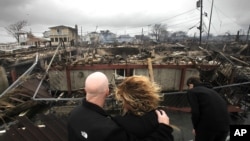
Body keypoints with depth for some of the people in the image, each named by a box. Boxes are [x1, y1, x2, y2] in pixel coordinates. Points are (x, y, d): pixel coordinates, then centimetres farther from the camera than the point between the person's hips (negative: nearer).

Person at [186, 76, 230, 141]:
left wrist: (195, 127, 7)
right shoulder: (211, 90, 24)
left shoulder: (192, 91, 2)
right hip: (224, 125, 7)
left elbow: (195, 112, -9)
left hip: (208, 125, -7)